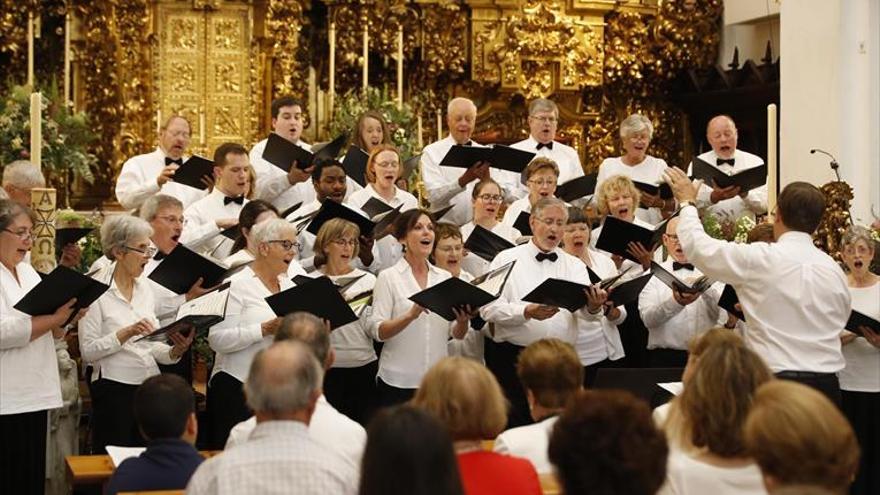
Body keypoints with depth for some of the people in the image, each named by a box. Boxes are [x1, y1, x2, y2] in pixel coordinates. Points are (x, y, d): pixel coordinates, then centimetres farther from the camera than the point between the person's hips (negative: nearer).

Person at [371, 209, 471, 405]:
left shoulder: (445, 277, 10)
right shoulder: (388, 277, -2)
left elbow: (456, 334, 9)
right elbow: (378, 332, -11)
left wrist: (463, 321, -12)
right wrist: (411, 315, -26)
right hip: (398, 382, -3)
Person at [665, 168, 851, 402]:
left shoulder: (761, 259, -9)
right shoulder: (835, 270, 6)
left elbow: (697, 245, -1)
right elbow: (841, 320, 15)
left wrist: (687, 202, 18)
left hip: (779, 382, -5)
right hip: (827, 385, 5)